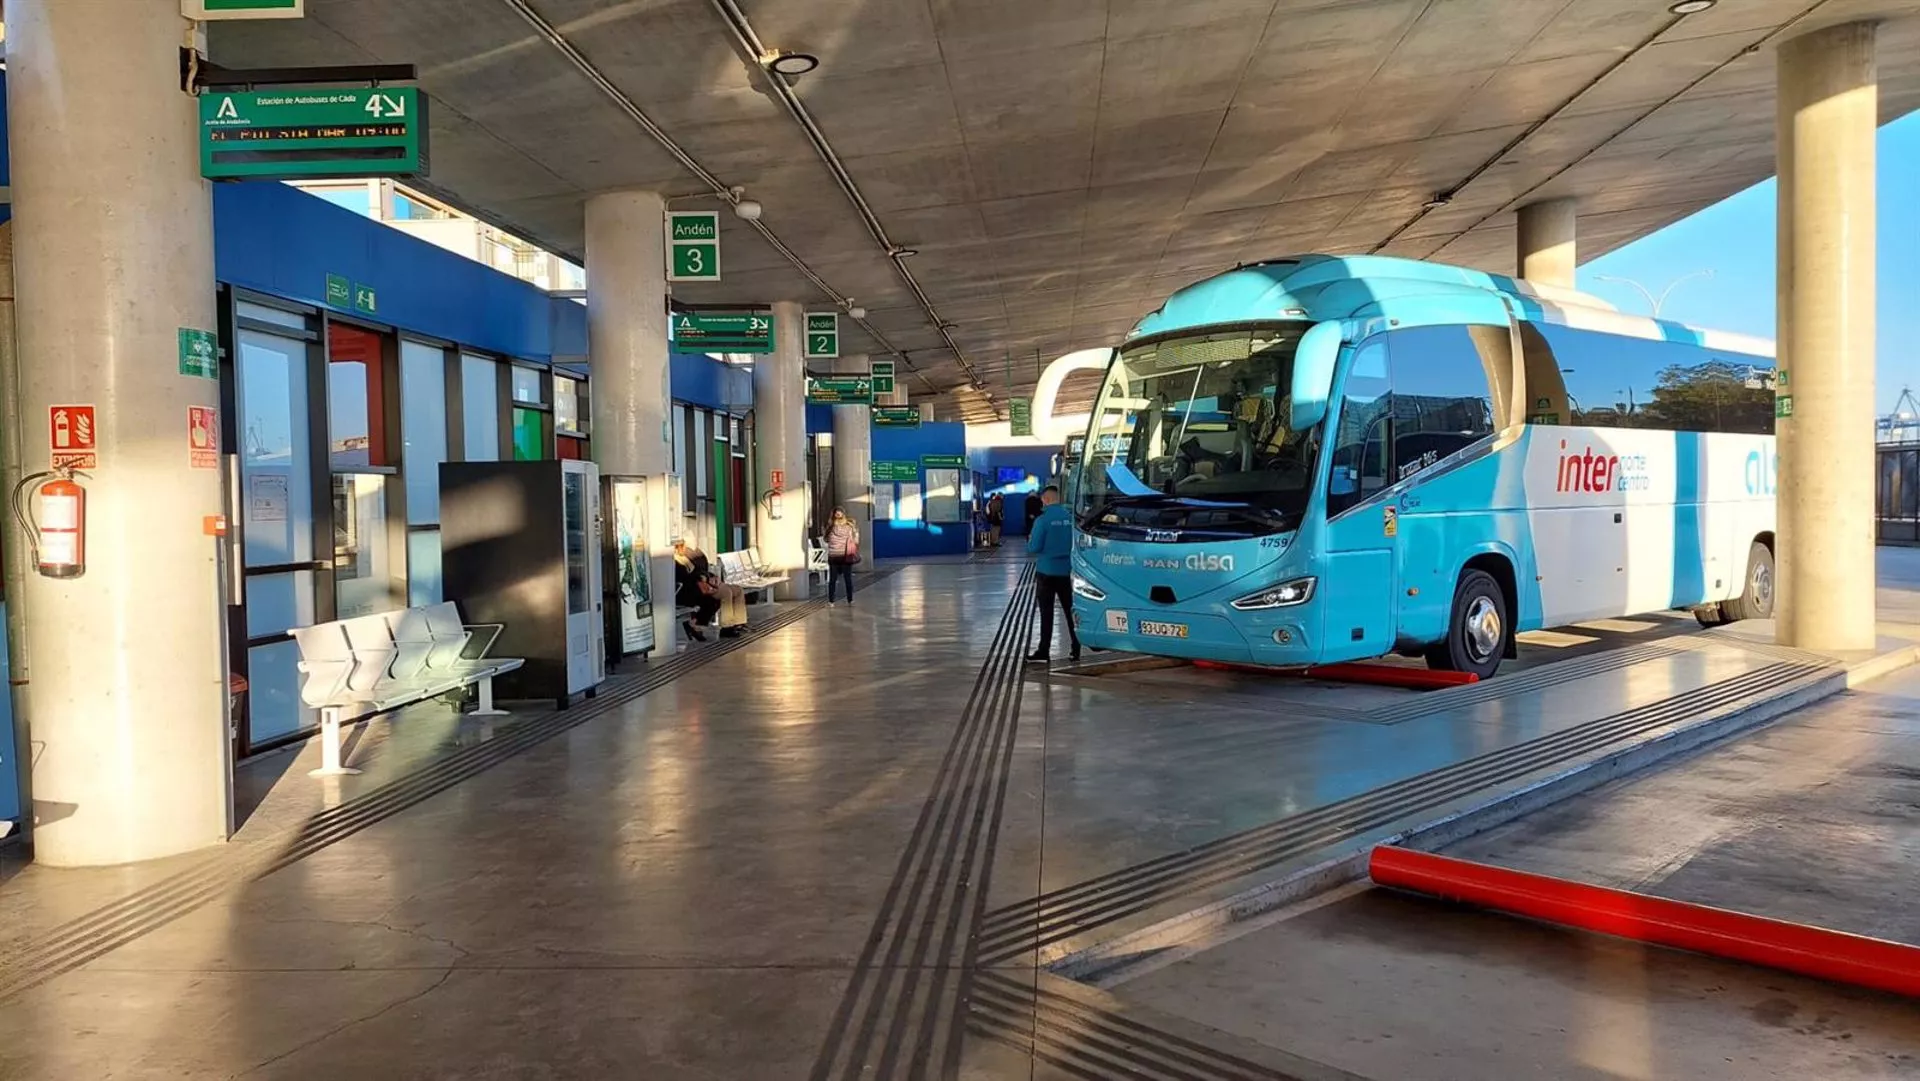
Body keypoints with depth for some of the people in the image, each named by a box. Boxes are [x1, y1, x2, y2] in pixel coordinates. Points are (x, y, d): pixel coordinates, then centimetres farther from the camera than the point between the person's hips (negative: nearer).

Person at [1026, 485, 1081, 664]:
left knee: (1047, 613, 1)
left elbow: (1034, 548, -14)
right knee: (1070, 610, 12)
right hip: (1066, 571, 4)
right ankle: (1076, 649, 16)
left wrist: (1030, 540, 7)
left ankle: (1044, 652, 4)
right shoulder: (1070, 518, -2)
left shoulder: (1042, 520, -15)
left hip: (1047, 571, -4)